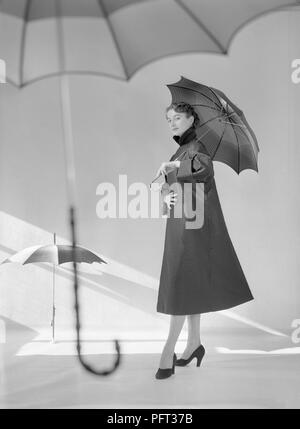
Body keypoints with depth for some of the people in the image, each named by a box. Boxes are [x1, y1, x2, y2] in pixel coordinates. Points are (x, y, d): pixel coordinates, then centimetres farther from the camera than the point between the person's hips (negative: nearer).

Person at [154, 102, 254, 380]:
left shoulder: (197, 147, -11)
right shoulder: (182, 151, 16)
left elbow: (204, 166, -37)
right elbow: (169, 188, 15)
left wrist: (171, 164, -28)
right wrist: (167, 197, -7)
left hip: (193, 225, -9)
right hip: (180, 223, 9)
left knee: (181, 287, -9)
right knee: (189, 286, 13)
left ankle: (168, 353, -7)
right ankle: (194, 343, 24)